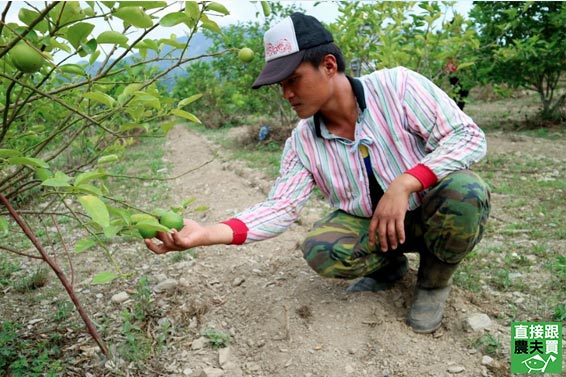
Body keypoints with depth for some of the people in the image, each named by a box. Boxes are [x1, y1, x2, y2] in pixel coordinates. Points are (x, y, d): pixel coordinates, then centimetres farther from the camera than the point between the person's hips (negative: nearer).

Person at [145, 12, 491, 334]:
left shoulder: (397, 85, -22)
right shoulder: (302, 142, -11)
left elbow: (469, 136, -22)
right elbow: (280, 207, -15)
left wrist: (404, 184, -37)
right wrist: (208, 233, -30)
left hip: (432, 212, -2)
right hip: (369, 224, 3)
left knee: (465, 192, -33)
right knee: (320, 250, -25)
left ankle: (435, 278, -3)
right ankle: (391, 263, 9)